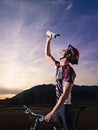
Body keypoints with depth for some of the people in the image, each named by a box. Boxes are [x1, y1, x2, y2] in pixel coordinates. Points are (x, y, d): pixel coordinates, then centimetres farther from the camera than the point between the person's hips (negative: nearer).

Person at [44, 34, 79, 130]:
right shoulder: (59, 66, 4)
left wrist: (52, 112, -30)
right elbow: (47, 55, 19)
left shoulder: (69, 71, -21)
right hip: (59, 104, 8)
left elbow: (65, 94, -27)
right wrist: (48, 40, 10)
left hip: (65, 106, -8)